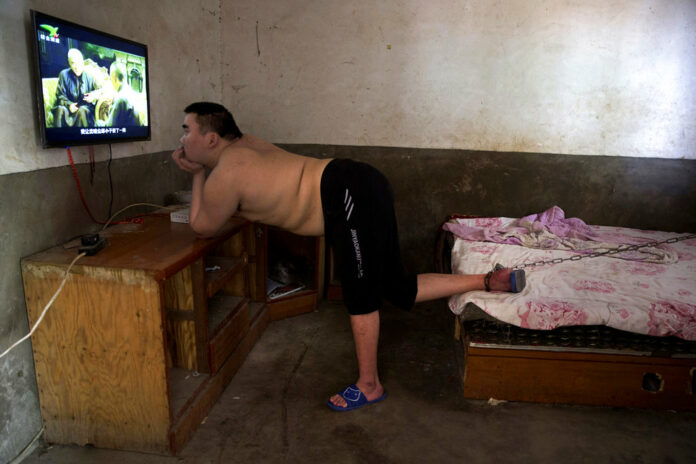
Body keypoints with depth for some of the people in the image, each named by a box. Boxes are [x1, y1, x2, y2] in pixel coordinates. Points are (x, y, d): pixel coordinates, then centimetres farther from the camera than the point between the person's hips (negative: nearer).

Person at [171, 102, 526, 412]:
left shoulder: (226, 173, -12)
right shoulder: (240, 144, 15)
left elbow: (203, 226, 3)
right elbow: (239, 203, 31)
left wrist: (198, 174, 9)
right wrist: (196, 168, 18)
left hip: (351, 196, -10)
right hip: (358, 187, 10)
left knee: (361, 297, 3)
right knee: (398, 289, 14)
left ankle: (369, 386, 21)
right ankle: (492, 281, 18)